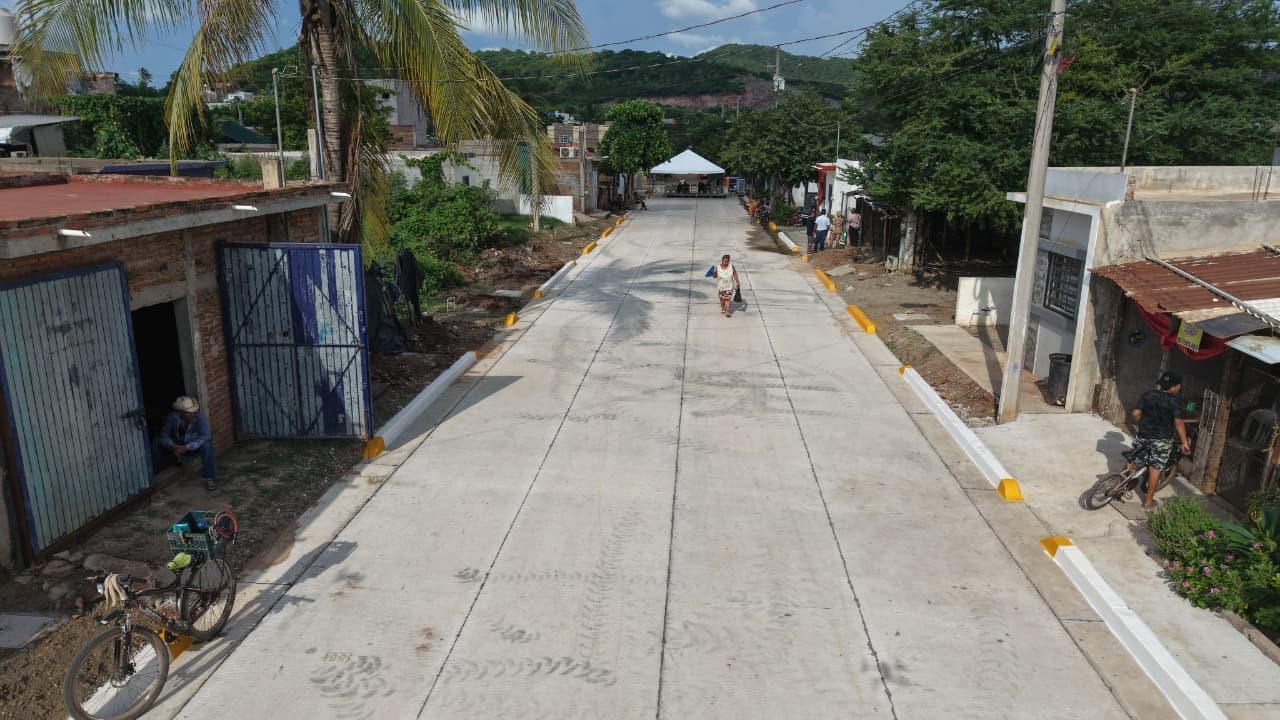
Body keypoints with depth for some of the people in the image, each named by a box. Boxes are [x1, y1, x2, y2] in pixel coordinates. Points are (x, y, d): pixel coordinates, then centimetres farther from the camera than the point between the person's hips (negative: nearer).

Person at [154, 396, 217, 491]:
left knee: (207, 445, -34)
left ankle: (208, 479, -26)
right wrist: (173, 446, -37)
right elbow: (164, 435, -17)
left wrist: (186, 447, -42)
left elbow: (205, 436, -35)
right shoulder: (173, 418, -21)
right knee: (157, 443, -18)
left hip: (195, 446, -3)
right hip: (177, 446, 3)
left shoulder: (200, 417, -28)